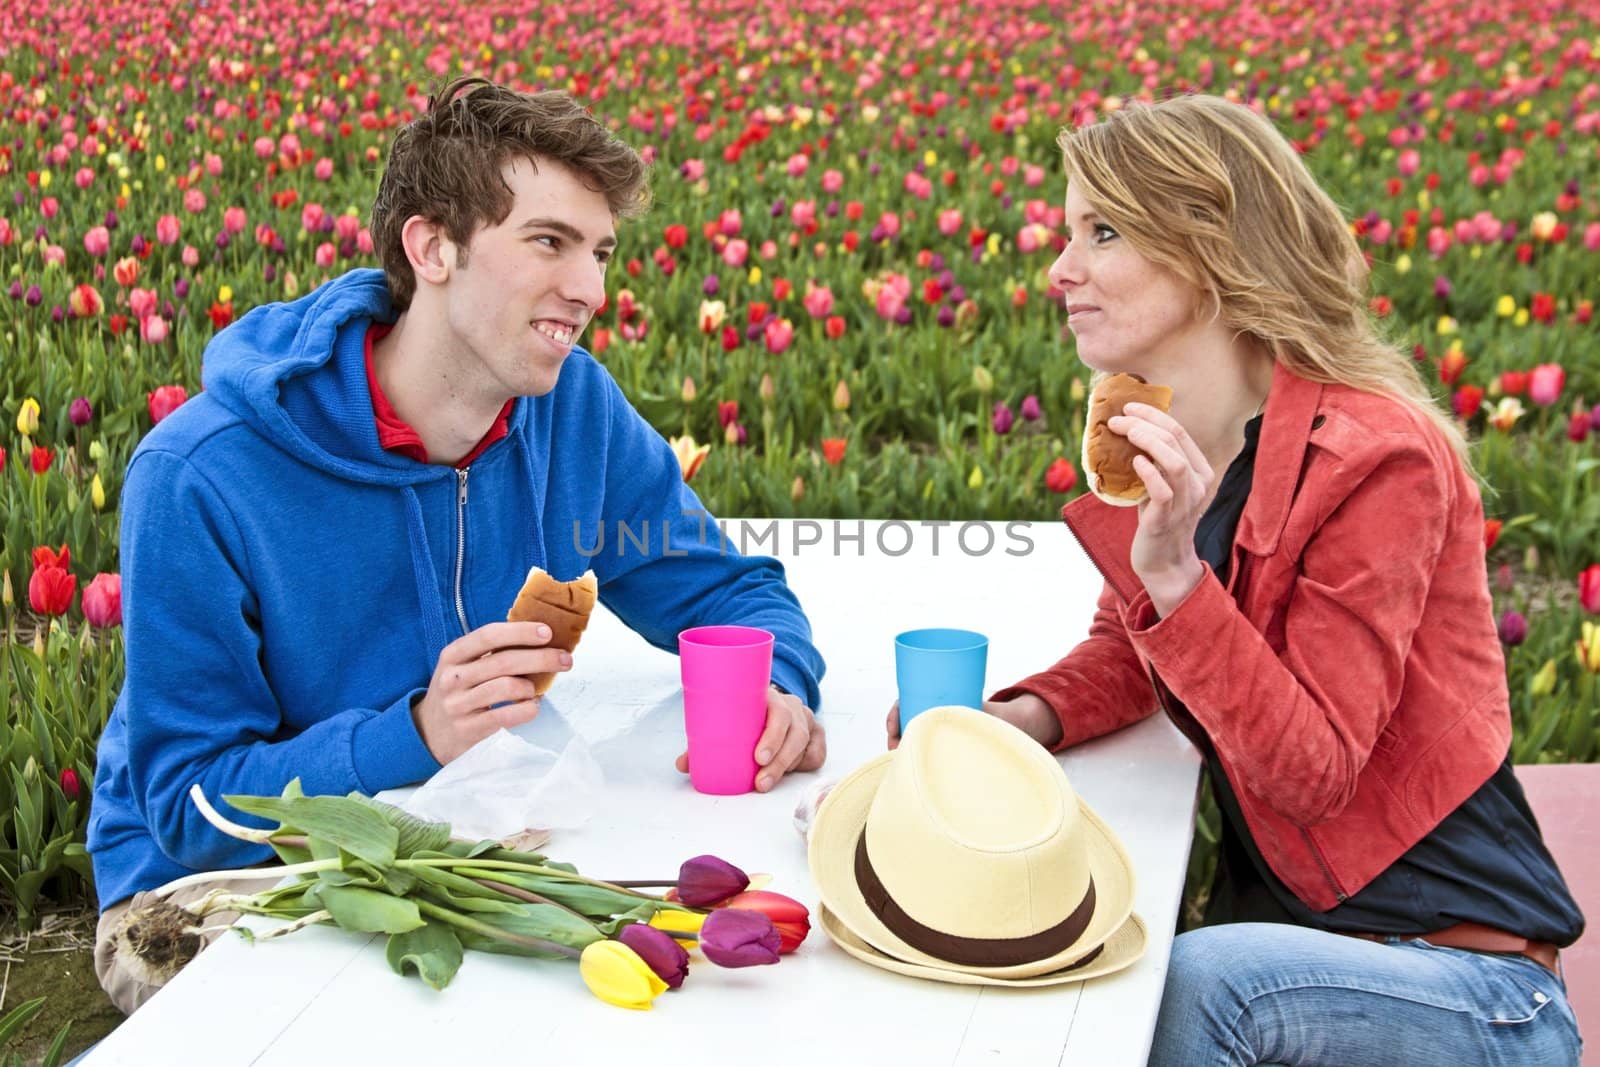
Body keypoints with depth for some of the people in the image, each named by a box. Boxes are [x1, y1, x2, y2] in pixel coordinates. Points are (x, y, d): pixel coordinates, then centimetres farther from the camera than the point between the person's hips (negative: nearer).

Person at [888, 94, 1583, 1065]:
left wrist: (1175, 574, -32)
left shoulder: (1376, 459, -20)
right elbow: (1128, 652, 17)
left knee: (1206, 979, -32)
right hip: (1284, 929, 6)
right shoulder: (1160, 444, 2)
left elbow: (1314, 774, -21)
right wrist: (1030, 714, -5)